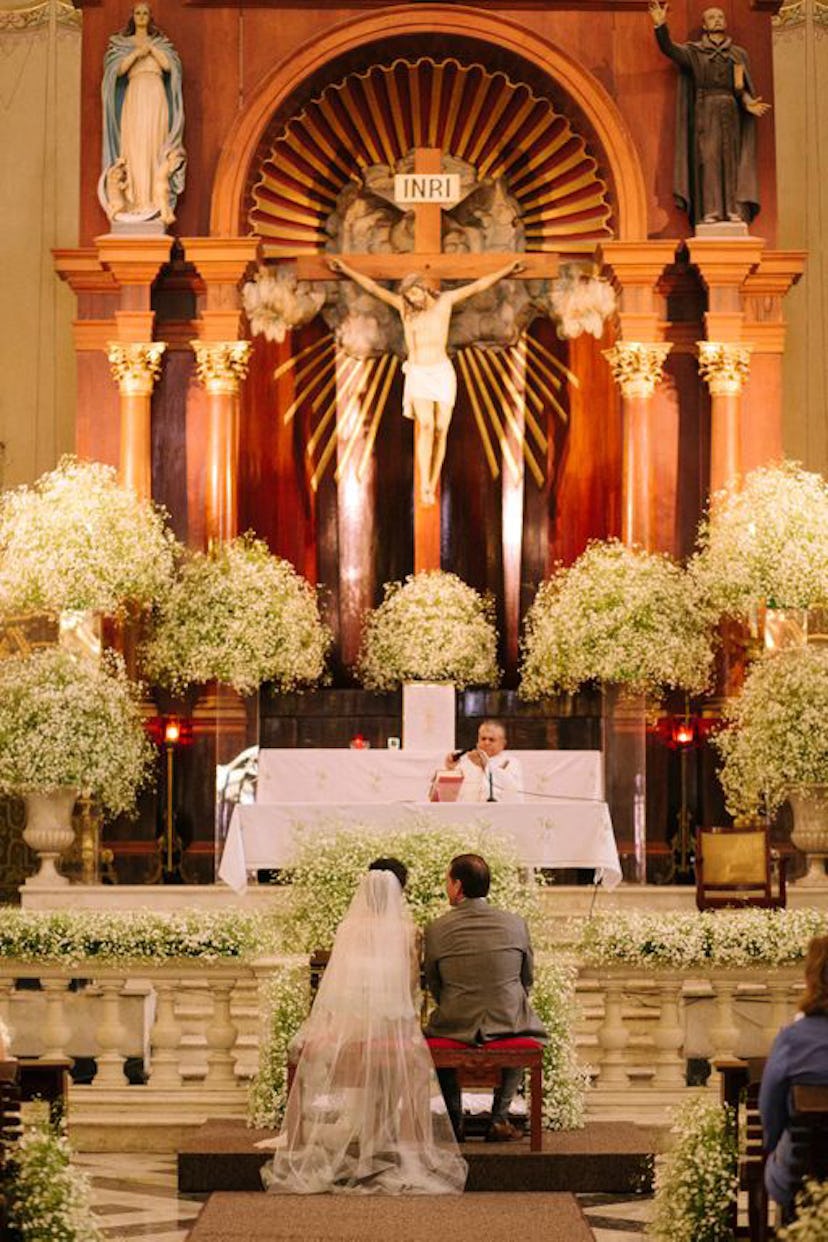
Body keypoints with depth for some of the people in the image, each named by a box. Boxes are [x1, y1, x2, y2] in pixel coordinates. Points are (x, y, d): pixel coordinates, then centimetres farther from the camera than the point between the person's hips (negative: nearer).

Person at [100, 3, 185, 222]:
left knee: (156, 146, -8)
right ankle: (137, 202, -11)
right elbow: (119, 69, 0)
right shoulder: (122, 43, 14)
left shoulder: (160, 42, 16)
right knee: (135, 145, -9)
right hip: (134, 97, -1)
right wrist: (137, 52, -10)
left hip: (156, 97, 1)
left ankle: (157, 201, -13)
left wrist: (151, 48, -6)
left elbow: (169, 66, 1)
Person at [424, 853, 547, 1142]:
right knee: (529, 1030, 34)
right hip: (508, 1024, 1)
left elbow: (434, 986, 4)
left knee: (434, 1030, 33)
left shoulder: (436, 929, -8)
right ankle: (499, 1120, 26)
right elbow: (526, 980, 7)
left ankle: (455, 1122, 31)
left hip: (455, 1026, 0)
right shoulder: (516, 924, -4)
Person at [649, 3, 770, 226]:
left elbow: (742, 89, 13)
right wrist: (660, 25, -25)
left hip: (730, 113, 3)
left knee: (731, 158, -2)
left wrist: (748, 103, -9)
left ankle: (734, 210, -4)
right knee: (707, 158, -10)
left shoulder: (738, 54, 15)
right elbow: (669, 48, -8)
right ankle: (709, 211, -13)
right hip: (705, 112, -2)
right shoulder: (694, 51, 7)